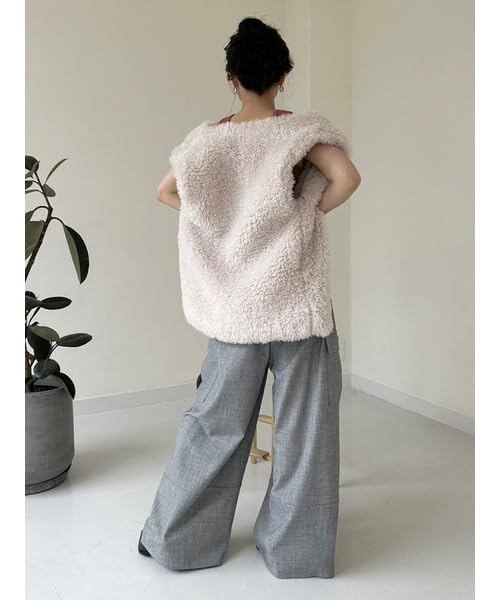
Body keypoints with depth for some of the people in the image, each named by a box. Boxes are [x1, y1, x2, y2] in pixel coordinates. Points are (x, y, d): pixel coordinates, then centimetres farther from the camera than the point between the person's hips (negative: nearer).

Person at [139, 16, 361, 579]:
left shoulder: (208, 137, 3)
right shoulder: (302, 129, -6)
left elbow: (166, 191, 11)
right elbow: (347, 177, -19)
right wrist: (309, 212, -2)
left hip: (234, 302, 3)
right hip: (296, 298, -3)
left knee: (215, 420, 14)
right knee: (303, 425, 8)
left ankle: (175, 538, 26)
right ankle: (295, 550, 21)